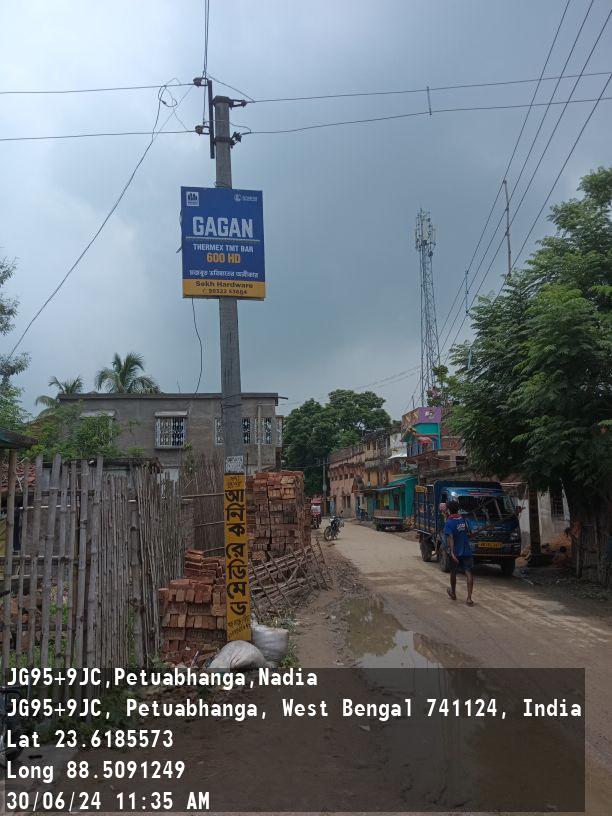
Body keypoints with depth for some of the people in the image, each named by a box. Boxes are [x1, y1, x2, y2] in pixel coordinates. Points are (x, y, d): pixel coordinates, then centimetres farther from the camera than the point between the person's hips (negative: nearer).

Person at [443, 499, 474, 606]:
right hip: (467, 551, 3)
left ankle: (453, 593, 36)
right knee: (468, 573, -3)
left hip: (456, 552, -3)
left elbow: (450, 538, -24)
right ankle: (469, 598, -12)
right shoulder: (463, 519, 4)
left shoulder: (449, 523, -13)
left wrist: (452, 552, -29)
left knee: (453, 572, 17)